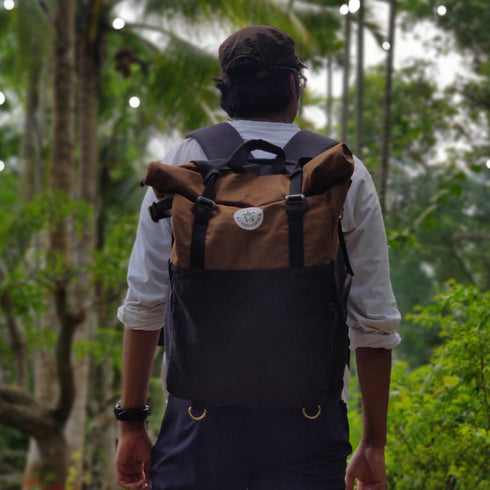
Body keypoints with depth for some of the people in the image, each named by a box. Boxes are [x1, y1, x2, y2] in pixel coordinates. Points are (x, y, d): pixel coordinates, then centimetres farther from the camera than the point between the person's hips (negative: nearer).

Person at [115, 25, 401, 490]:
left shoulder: (181, 165, 5)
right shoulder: (346, 176, 5)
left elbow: (145, 303, 3)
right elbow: (374, 321, 5)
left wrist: (132, 420, 9)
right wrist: (373, 443, 11)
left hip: (203, 411, 0)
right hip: (310, 417, 0)